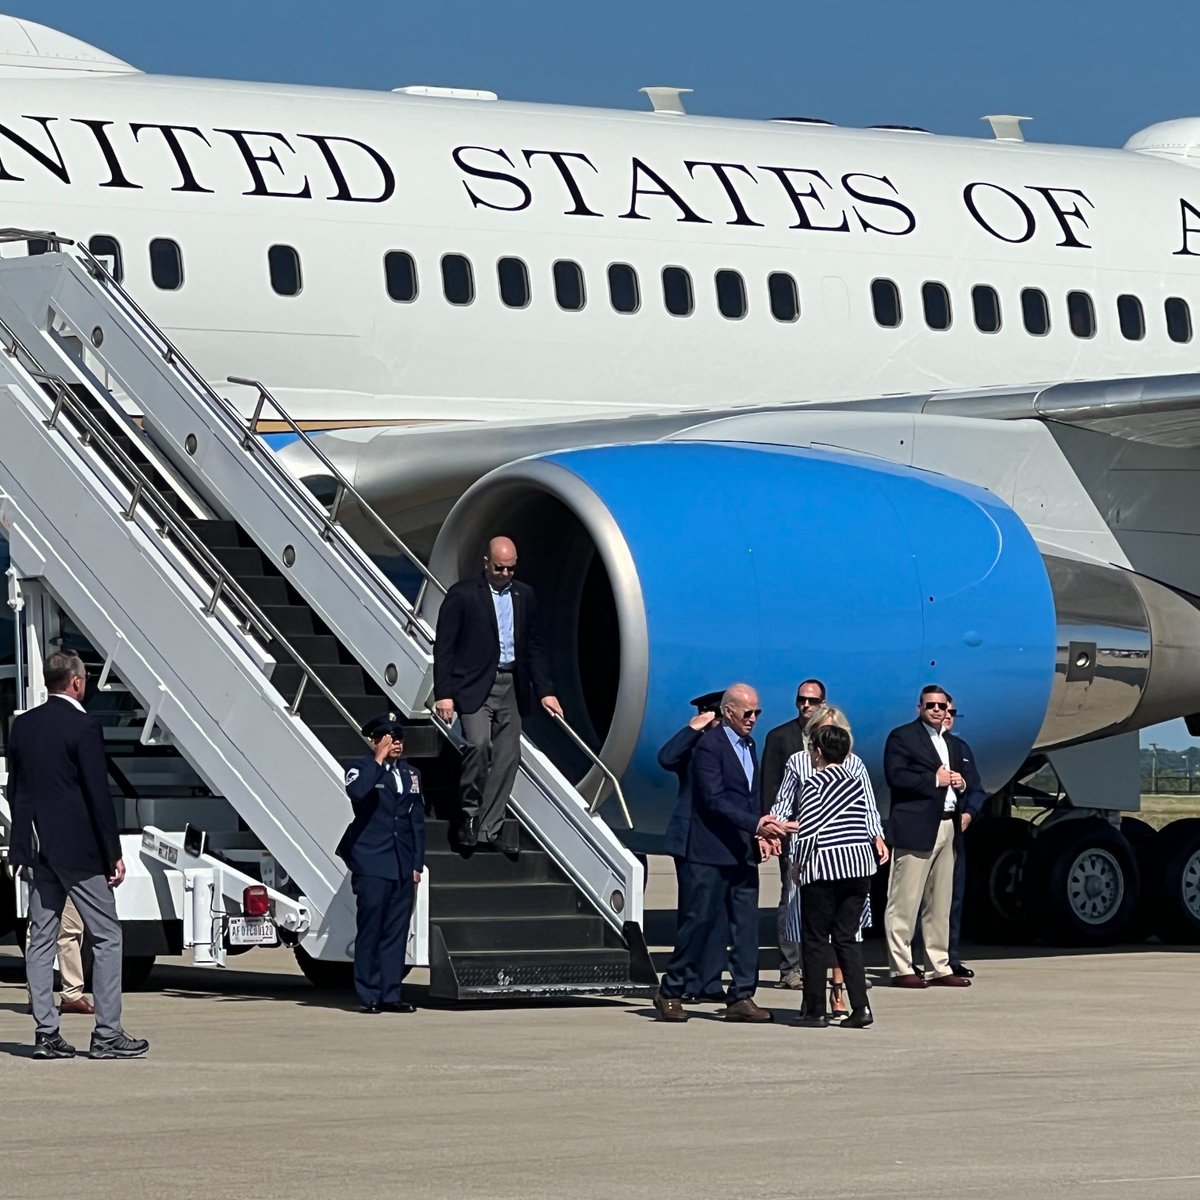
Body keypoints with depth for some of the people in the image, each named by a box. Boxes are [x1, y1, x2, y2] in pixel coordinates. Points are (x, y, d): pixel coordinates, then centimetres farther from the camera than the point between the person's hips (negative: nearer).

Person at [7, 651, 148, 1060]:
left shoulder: (23, 725, 8)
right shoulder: (82, 727, -13)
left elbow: (14, 789, 13)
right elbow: (98, 795, -14)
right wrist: (114, 854, -9)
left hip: (38, 847, 7)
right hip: (78, 849, -7)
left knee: (41, 938, 9)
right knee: (106, 937, 0)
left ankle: (46, 1033, 8)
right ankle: (107, 1034, -3)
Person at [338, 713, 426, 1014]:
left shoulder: (410, 773, 16)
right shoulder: (362, 768, -1)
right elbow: (356, 791, -25)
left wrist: (417, 863, 12)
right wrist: (378, 760, -19)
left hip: (402, 867, 5)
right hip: (372, 866, -5)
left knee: (396, 932, 5)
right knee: (370, 932, -4)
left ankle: (390, 995, 8)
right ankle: (369, 996, -1)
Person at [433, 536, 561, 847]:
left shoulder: (525, 595, 11)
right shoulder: (462, 594, -4)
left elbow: (534, 647, 16)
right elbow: (443, 647, -5)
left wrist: (545, 691, 9)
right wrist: (443, 694, -12)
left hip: (511, 686, 5)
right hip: (475, 685, -5)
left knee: (508, 756, 1)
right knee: (479, 744, -22)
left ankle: (488, 829, 7)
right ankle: (470, 813, -2)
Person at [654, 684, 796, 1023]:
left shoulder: (749, 746, 16)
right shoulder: (710, 745, -10)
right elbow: (714, 800, -17)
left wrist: (762, 832, 3)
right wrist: (756, 825, -23)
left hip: (743, 852, 8)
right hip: (712, 852, -8)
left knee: (746, 923, 3)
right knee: (700, 919, -4)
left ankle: (741, 998, 5)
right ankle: (670, 993, 6)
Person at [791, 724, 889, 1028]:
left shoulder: (815, 784, -7)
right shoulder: (856, 782, 11)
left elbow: (807, 831, -11)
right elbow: (871, 821, 10)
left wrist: (798, 865, 0)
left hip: (823, 867, -6)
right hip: (860, 866, 6)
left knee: (815, 940, 3)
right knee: (847, 938, 7)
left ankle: (815, 1011, 3)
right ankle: (861, 1007, -4)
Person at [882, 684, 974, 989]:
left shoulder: (954, 745, 23)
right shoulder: (902, 737, -2)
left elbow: (959, 779, 29)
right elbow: (895, 777, -14)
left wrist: (961, 784, 5)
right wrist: (934, 779, -14)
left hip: (947, 827, 8)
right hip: (916, 829, -8)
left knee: (940, 904, 10)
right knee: (905, 902, -7)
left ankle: (940, 967, 15)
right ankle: (901, 968, -5)